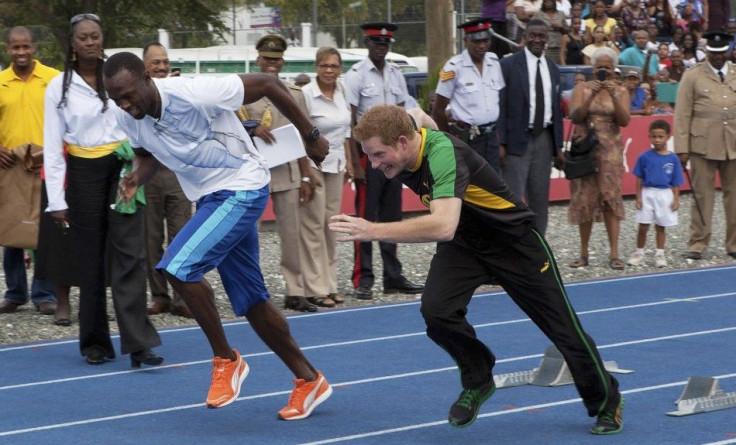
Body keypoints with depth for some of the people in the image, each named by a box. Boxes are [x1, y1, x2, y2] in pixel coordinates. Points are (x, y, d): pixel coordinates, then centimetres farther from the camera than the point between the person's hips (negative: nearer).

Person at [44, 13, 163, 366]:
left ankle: (138, 343, -12)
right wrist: (57, 201, -5)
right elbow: (52, 147, -1)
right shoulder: (59, 86, -1)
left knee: (130, 255, -8)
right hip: (84, 173, 0)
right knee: (90, 259, 6)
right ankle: (95, 342, 17)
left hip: (123, 168, 0)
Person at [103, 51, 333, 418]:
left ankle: (226, 359, -6)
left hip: (243, 189, -8)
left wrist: (311, 136, -7)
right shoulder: (126, 117, -7)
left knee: (178, 266, -23)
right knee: (251, 302, 11)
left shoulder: (195, 94, -28)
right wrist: (137, 177, -10)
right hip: (211, 198, 8)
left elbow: (268, 84, -16)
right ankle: (309, 381, 25)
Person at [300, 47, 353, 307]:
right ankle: (316, 288, 0)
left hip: (335, 164, 6)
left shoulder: (341, 91, 6)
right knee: (314, 225, -4)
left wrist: (348, 161, 17)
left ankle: (330, 285, 14)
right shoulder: (306, 94, -14)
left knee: (332, 224, 8)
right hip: (313, 164, -6)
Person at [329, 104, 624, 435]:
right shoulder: (404, 134, -14)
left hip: (513, 240, -6)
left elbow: (443, 226, -53)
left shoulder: (443, 153, -38)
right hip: (463, 244, 6)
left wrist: (374, 231, -54)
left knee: (562, 327, 5)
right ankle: (477, 381, 6)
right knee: (436, 310, -20)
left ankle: (606, 401, 28)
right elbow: (420, 117, 13)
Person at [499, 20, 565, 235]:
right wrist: (500, 143, -14)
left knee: (540, 197, 9)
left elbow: (556, 108, 16)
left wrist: (558, 145, 13)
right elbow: (500, 106, -8)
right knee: (514, 198, -7)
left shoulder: (552, 68, 12)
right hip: (517, 139, -5)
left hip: (543, 139, 6)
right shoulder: (509, 65, -6)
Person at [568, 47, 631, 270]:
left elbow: (624, 121, -8)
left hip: (610, 150, 0)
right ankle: (584, 253, 9)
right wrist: (592, 96, -21)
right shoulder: (582, 88, 3)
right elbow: (575, 116, -9)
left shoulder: (621, 91, 4)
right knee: (584, 199, 2)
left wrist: (614, 97, -20)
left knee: (611, 198, -7)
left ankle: (614, 254, -9)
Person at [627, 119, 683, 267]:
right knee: (643, 227, 2)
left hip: (665, 195, 0)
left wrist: (676, 199, -1)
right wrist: (638, 197, -3)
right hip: (647, 193, 0)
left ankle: (660, 254, 19)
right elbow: (639, 179, 1)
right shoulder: (645, 157, -4)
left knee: (661, 227, 9)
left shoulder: (672, 158, -2)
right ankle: (639, 252, 16)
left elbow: (675, 182, 3)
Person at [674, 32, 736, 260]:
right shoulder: (693, 76, 4)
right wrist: (682, 148, -5)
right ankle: (697, 243, 7)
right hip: (703, 145, -2)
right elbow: (682, 114, 1)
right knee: (702, 195, 0)